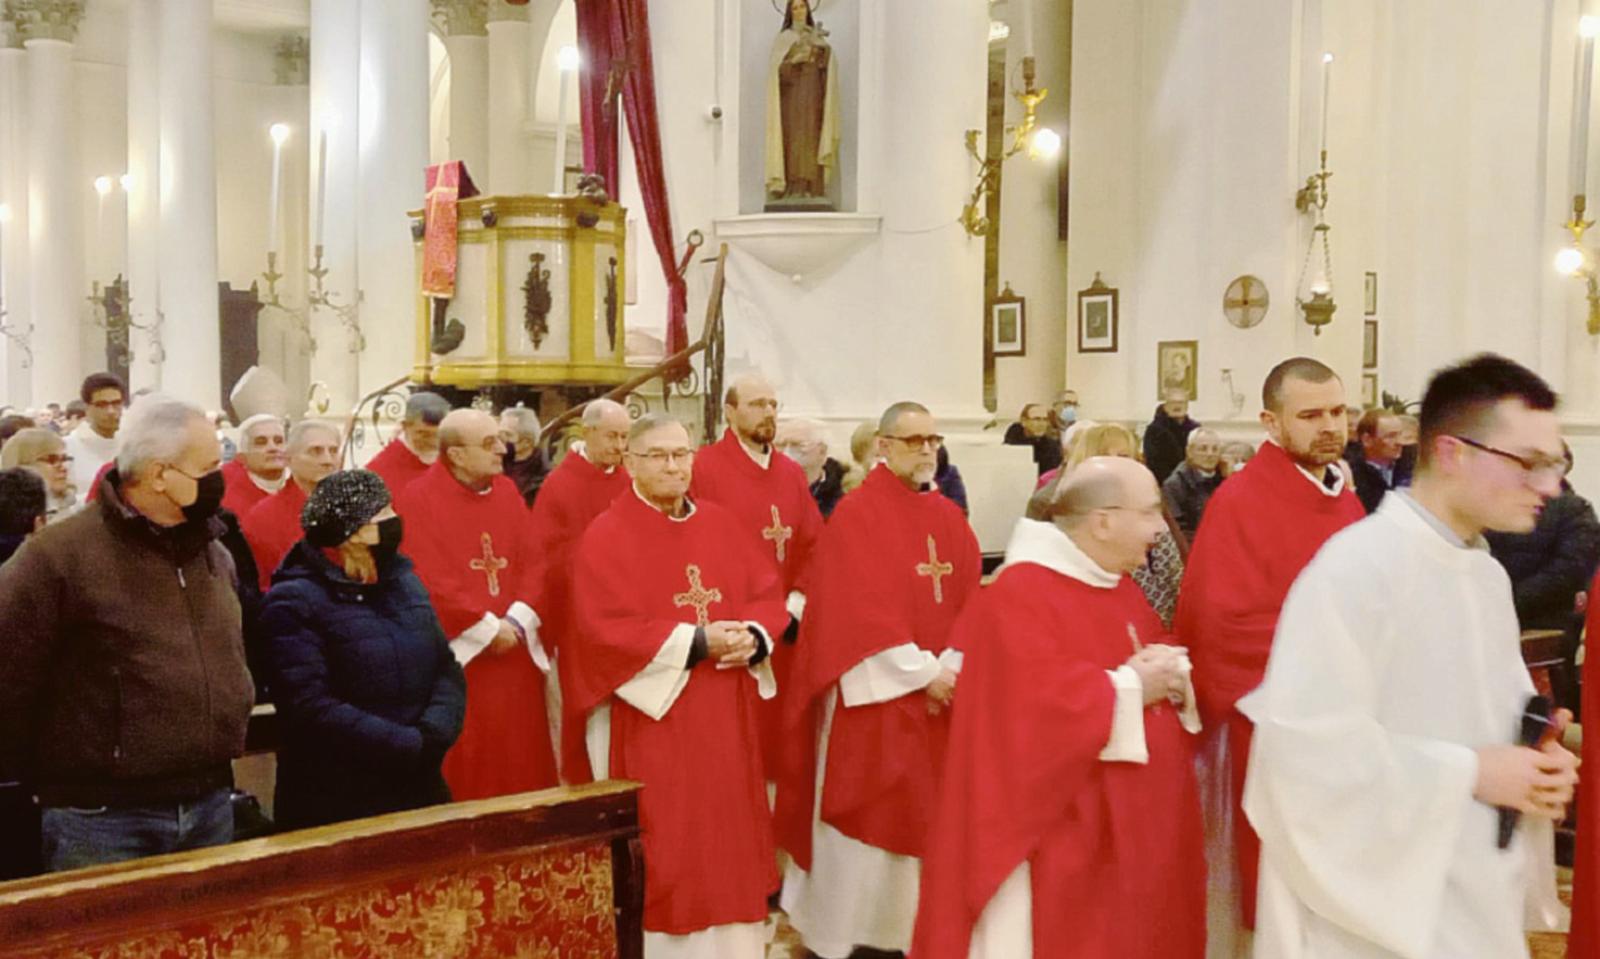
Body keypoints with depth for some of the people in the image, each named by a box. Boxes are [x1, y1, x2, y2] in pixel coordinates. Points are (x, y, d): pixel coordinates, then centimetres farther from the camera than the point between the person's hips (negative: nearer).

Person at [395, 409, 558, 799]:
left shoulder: (507, 492, 9)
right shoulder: (418, 500, -9)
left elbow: (533, 562, 5)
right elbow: (430, 583, -16)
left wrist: (517, 621, -11)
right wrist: (488, 628, -14)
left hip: (515, 654, 5)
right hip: (456, 657, -5)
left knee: (519, 764, 10)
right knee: (461, 773, 1)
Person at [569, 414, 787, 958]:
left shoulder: (721, 525, 9)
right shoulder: (605, 537, -7)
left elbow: (768, 594, 9)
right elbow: (607, 630, -17)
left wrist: (752, 638, -13)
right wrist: (697, 641, -20)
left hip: (723, 718, 5)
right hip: (651, 718, -5)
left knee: (727, 833, 12)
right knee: (662, 846, 1)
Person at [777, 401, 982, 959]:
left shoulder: (950, 519, 11)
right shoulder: (856, 516, -9)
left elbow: (972, 601, 6)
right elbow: (860, 611, -16)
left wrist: (951, 666, -9)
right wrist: (923, 671, -16)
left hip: (942, 694, 6)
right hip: (874, 694, -6)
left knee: (928, 817, 11)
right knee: (865, 818, 2)